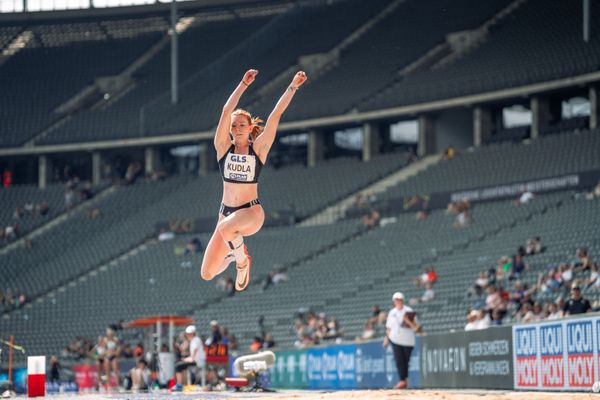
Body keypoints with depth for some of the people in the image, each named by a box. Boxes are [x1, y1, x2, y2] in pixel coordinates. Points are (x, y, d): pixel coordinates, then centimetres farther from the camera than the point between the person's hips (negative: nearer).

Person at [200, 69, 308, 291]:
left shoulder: (258, 148, 0)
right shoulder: (223, 148, 3)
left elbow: (275, 115, -7)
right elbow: (226, 112, -7)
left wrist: (292, 88, -12)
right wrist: (243, 85, -12)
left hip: (252, 212, -3)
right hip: (226, 211, 4)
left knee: (225, 227, -39)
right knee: (207, 274, 0)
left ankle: (242, 260, -7)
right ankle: (234, 254, 34)